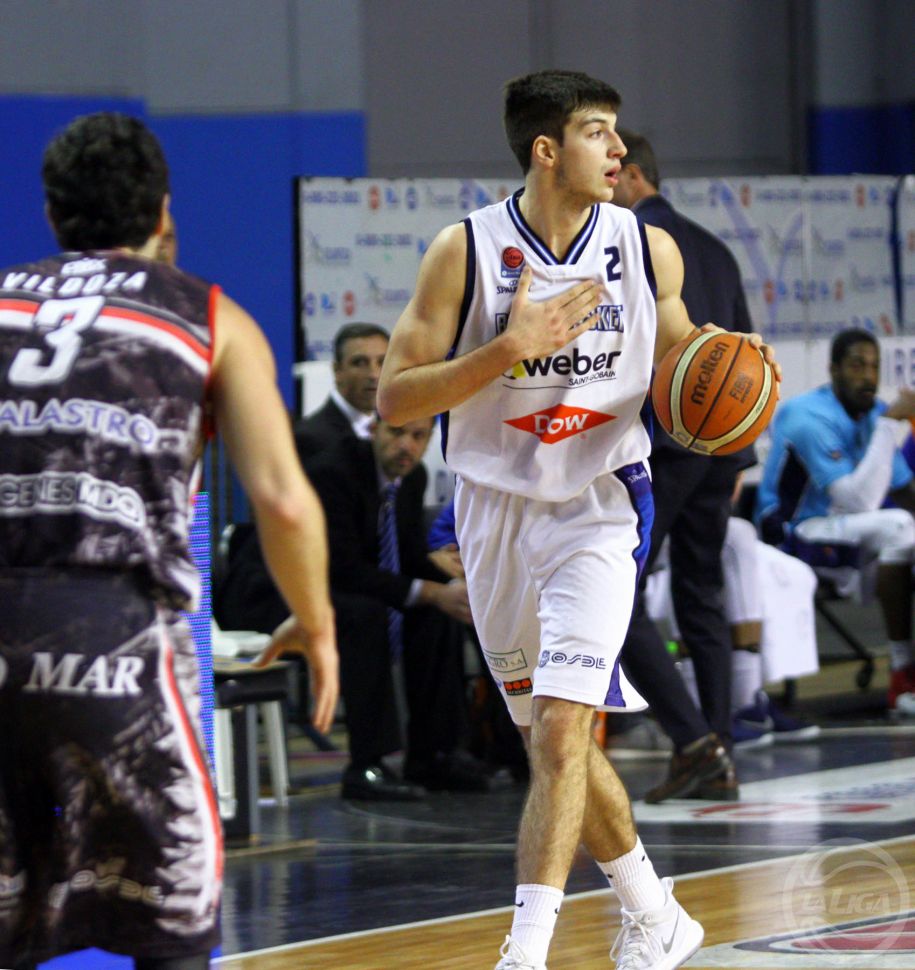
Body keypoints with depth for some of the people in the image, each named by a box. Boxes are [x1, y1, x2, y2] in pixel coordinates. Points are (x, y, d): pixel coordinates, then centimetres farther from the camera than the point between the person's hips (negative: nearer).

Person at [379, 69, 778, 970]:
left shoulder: (648, 249, -3)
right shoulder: (465, 251, -10)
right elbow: (393, 398, -13)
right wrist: (510, 348, -25)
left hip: (598, 508, -1)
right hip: (496, 512, 1)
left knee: (561, 734, -17)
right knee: (556, 741, 13)